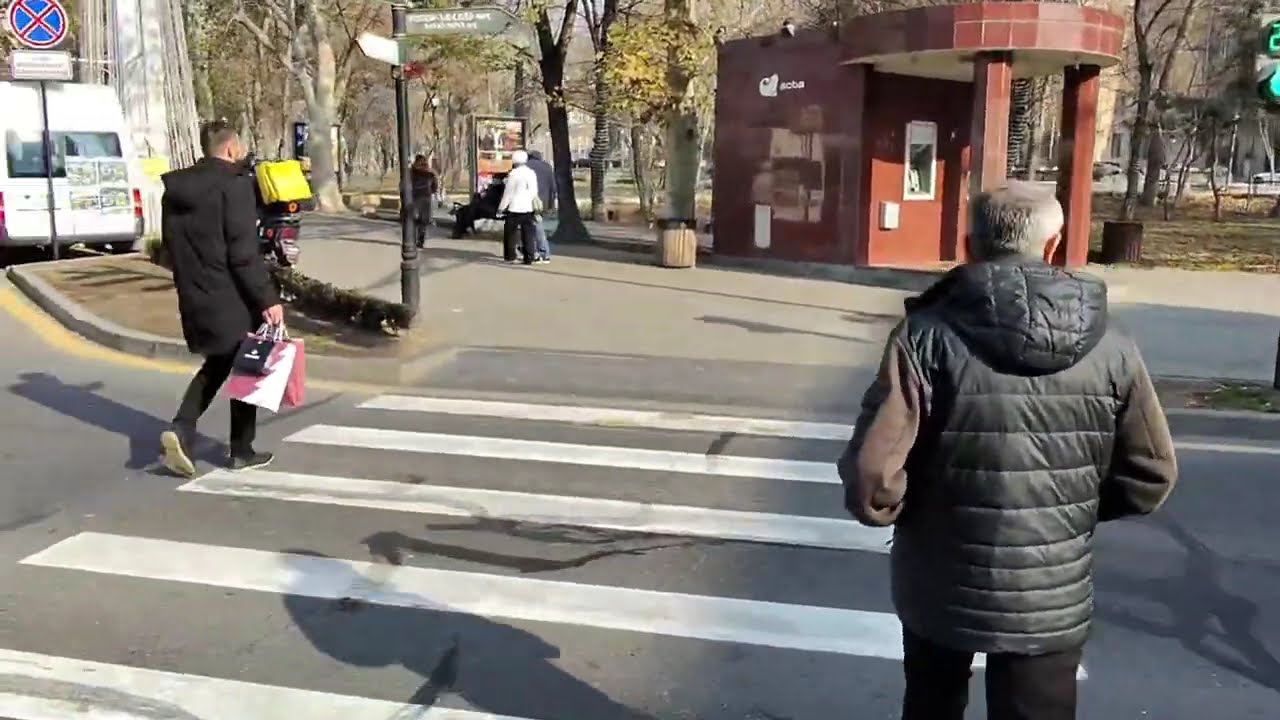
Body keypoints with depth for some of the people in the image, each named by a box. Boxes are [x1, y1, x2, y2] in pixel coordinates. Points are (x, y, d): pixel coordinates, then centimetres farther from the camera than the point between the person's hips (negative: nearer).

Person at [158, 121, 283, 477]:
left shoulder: (176, 189, 9)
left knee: (216, 364, 21)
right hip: (231, 297, -7)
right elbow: (244, 252, -21)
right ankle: (242, 451, 17)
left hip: (194, 297, 7)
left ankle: (181, 430, 3)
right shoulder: (233, 185, -15)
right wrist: (267, 298, -18)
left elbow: (173, 245, 14)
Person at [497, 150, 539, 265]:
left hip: (515, 208, -5)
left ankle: (510, 255, 10)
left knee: (510, 232, 8)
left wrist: (501, 208, -2)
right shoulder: (532, 173, 7)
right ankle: (529, 257, 2)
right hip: (529, 208, 5)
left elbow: (508, 193, -9)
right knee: (527, 233, 5)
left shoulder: (514, 174, -11)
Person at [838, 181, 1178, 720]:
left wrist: (889, 507, 0)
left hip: (941, 589, -1)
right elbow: (1149, 478, 2)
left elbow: (871, 476, -22)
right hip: (1053, 600, 2)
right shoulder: (1110, 348, -7)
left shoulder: (928, 335, -17)